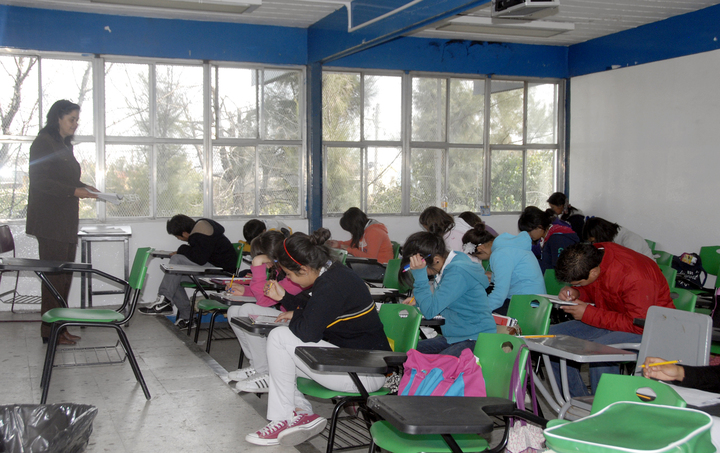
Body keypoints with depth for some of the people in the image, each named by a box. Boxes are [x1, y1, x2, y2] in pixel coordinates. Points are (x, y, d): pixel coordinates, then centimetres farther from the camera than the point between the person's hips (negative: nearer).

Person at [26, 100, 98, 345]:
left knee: (65, 275, 9)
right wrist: (75, 191, -19)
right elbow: (40, 181, -15)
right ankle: (50, 331, -1)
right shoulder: (43, 143, -8)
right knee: (54, 274, -8)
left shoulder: (65, 145, 20)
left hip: (67, 220, 9)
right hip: (50, 221, -9)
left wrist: (87, 188, 8)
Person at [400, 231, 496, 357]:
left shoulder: (458, 272, -22)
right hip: (453, 337, 10)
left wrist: (419, 274, -26)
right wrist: (418, 300, 8)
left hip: (477, 340, -10)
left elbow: (430, 311, -25)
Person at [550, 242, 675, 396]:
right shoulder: (593, 254, -9)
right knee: (552, 335, -4)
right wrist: (575, 293, -12)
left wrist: (588, 314, -26)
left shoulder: (634, 276, -31)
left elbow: (638, 325, -28)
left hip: (647, 328, -8)